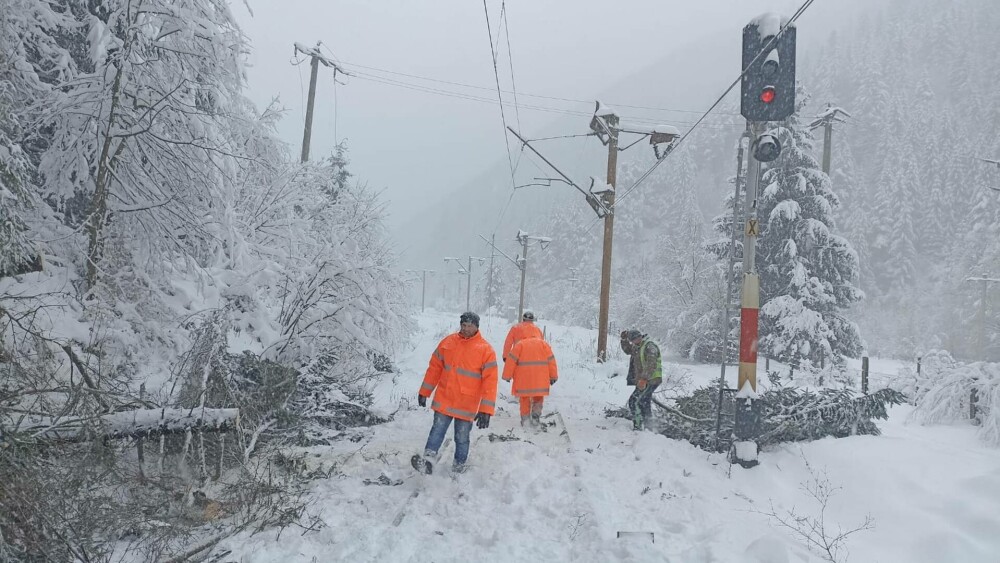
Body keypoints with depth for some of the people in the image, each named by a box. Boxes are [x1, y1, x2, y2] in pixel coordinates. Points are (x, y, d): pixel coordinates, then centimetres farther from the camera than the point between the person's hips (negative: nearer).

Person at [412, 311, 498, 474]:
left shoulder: (486, 350, -10)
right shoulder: (448, 342, 1)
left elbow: (490, 381, -12)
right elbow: (434, 368, 9)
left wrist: (486, 410, -17)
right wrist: (424, 392, 11)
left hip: (467, 405, -2)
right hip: (443, 400, 2)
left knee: (462, 438, 9)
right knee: (437, 430, -5)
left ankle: (459, 468, 25)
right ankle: (428, 461, -5)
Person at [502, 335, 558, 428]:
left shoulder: (520, 344, 8)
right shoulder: (543, 343, 10)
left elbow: (511, 360, 0)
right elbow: (551, 360, 5)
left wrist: (507, 376, 4)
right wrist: (553, 377, 10)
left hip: (523, 379, 0)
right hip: (539, 379, 1)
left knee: (524, 398, 15)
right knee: (538, 398, 17)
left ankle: (525, 419, 11)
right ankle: (535, 416, 0)